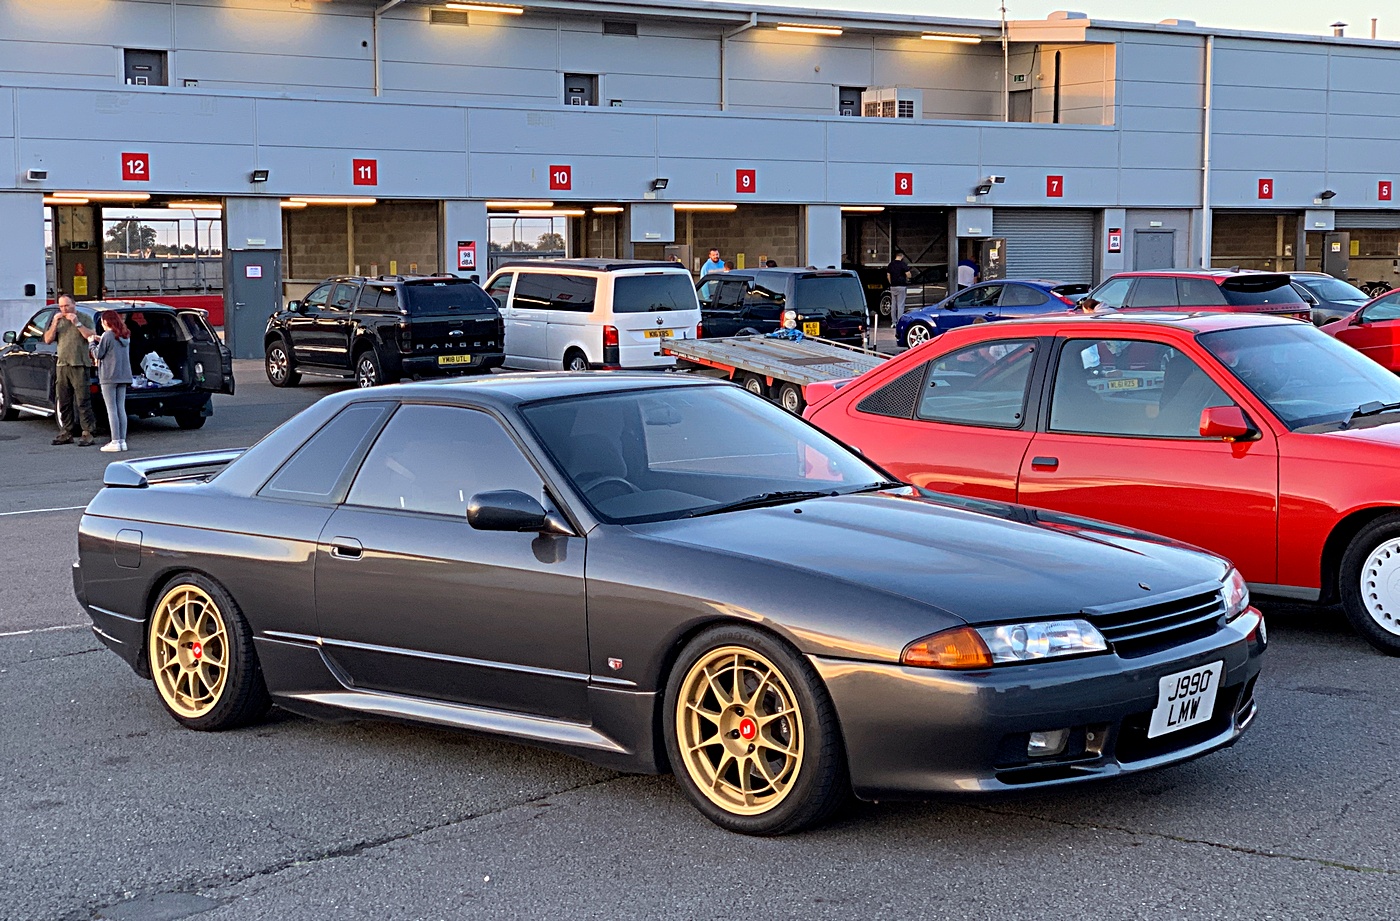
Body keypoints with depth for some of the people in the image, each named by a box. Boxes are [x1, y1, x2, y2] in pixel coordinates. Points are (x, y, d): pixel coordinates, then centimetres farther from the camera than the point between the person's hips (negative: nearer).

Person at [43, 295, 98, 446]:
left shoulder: (83, 319, 3)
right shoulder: (59, 322, 18)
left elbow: (91, 336, -10)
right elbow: (48, 340, 9)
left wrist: (77, 323, -16)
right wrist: (54, 324, -4)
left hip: (79, 365, -6)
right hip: (62, 366, 6)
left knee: (82, 401, -9)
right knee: (63, 402, 7)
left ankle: (87, 433, -10)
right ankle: (67, 432, 13)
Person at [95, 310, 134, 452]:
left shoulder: (107, 336, -12)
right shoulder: (125, 336, 11)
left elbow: (99, 354, -9)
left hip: (109, 376, -7)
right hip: (123, 376, 7)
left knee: (112, 409, -4)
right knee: (121, 409, 9)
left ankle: (115, 442, -6)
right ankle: (122, 441, 8)